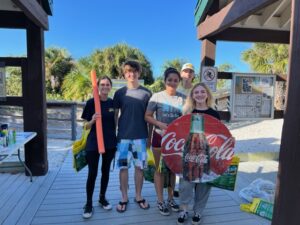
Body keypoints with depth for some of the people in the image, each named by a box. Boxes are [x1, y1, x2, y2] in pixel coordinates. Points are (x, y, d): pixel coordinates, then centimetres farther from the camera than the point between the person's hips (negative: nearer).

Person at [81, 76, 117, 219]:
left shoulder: (113, 103, 3)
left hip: (110, 142, 4)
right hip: (94, 142, -3)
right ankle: (89, 204, 18)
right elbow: (86, 126, -4)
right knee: (92, 173, 0)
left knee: (105, 171, 14)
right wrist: (92, 120, -24)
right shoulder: (91, 102, -7)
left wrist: (116, 139, 10)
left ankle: (102, 198, 32)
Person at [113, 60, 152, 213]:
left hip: (141, 136, 0)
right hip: (123, 136, 0)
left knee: (139, 166, 9)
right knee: (123, 167, 7)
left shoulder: (146, 93, 2)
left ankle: (138, 196, 27)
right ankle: (124, 198, 24)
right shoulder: (119, 93, 3)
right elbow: (115, 115, 6)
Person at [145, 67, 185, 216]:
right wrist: (160, 124, -22)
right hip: (160, 137, -3)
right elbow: (147, 116, -7)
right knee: (160, 169, 8)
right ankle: (160, 201, 24)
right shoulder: (157, 96, -8)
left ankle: (170, 198, 34)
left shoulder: (183, 98, -1)